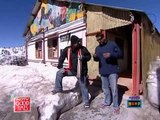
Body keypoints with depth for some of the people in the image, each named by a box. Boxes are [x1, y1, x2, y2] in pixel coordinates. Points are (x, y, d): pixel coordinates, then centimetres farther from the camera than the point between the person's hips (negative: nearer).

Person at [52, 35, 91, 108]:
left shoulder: (83, 49, -13)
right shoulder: (67, 49, -8)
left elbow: (89, 56, -2)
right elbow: (61, 58, 1)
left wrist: (83, 57, -24)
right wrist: (60, 67, -10)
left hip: (81, 71, -2)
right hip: (71, 70, 2)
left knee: (83, 86, 6)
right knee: (59, 73, -12)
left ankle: (86, 101, 28)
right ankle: (58, 89, 7)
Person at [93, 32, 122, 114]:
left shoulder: (112, 44, -1)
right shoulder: (97, 48, 13)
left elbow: (120, 53, -5)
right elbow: (97, 59, 16)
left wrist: (111, 55, -22)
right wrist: (95, 57, -9)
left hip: (112, 71, -5)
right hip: (103, 71, 5)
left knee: (114, 89, -2)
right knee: (105, 88, 16)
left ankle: (116, 106, 14)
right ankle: (107, 102, 35)